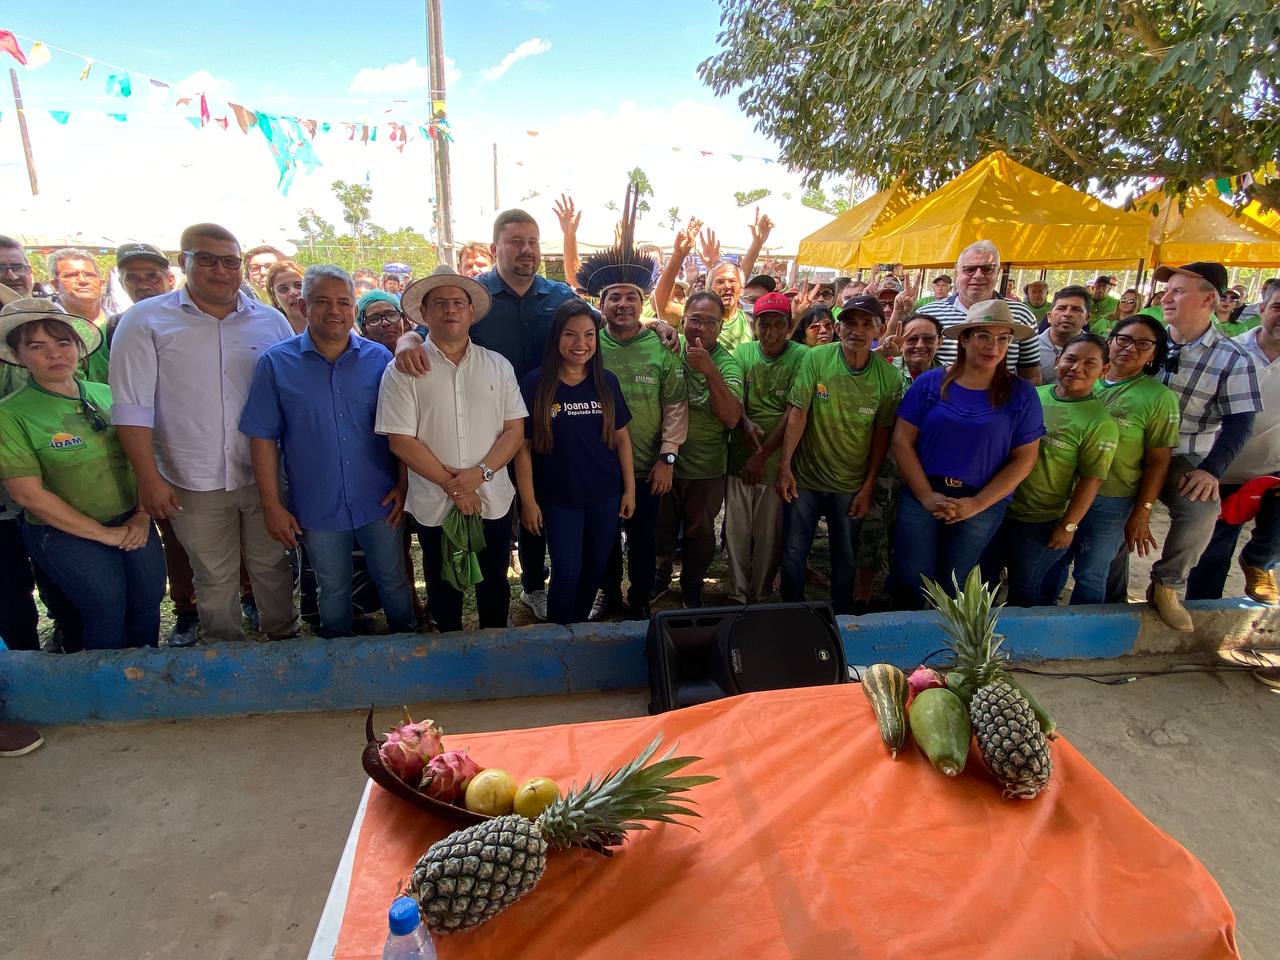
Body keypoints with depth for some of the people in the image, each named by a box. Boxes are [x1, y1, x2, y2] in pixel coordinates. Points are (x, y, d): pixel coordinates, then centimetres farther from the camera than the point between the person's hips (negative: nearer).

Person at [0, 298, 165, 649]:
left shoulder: (105, 394, 2)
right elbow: (29, 494, -13)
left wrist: (142, 516, -7)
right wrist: (104, 534, -13)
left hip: (134, 525, 4)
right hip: (68, 535, -4)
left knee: (149, 606, 9)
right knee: (108, 615, 1)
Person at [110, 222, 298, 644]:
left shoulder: (271, 321, 3)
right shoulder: (146, 321, -2)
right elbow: (133, 407, -4)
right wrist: (149, 478, -9)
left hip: (265, 475, 2)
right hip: (194, 483, -1)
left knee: (271, 566, 15)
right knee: (214, 578, 13)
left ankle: (284, 638, 34)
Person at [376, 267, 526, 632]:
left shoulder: (498, 366, 3)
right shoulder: (403, 370, -4)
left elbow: (515, 429, -1)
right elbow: (401, 440, -9)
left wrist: (480, 473, -15)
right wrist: (451, 485, -13)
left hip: (494, 501, 2)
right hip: (434, 505, -1)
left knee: (494, 585, 17)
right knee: (444, 587, 16)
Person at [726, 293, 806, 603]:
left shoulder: (801, 357, -6)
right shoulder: (742, 352, 5)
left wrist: (762, 455, -13)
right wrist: (746, 424, -23)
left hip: (777, 459, -3)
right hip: (740, 455, 3)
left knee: (770, 533, 5)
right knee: (736, 529, 7)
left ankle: (761, 595, 22)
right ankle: (737, 594, 22)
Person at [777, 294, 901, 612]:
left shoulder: (889, 377, -7)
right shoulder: (815, 359, -11)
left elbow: (882, 433, -2)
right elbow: (797, 413, -13)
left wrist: (868, 487, -2)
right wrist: (785, 465, -18)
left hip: (851, 486, 1)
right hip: (804, 478, -1)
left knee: (846, 558, 16)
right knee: (793, 553, 10)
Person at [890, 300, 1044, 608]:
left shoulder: (1021, 394, -2)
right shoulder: (929, 382, -3)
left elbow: (1024, 459, -3)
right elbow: (902, 441, -5)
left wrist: (977, 504, -12)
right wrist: (927, 496, -13)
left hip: (983, 506, 0)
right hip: (922, 498, 0)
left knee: (951, 589, 14)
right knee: (909, 583, 7)